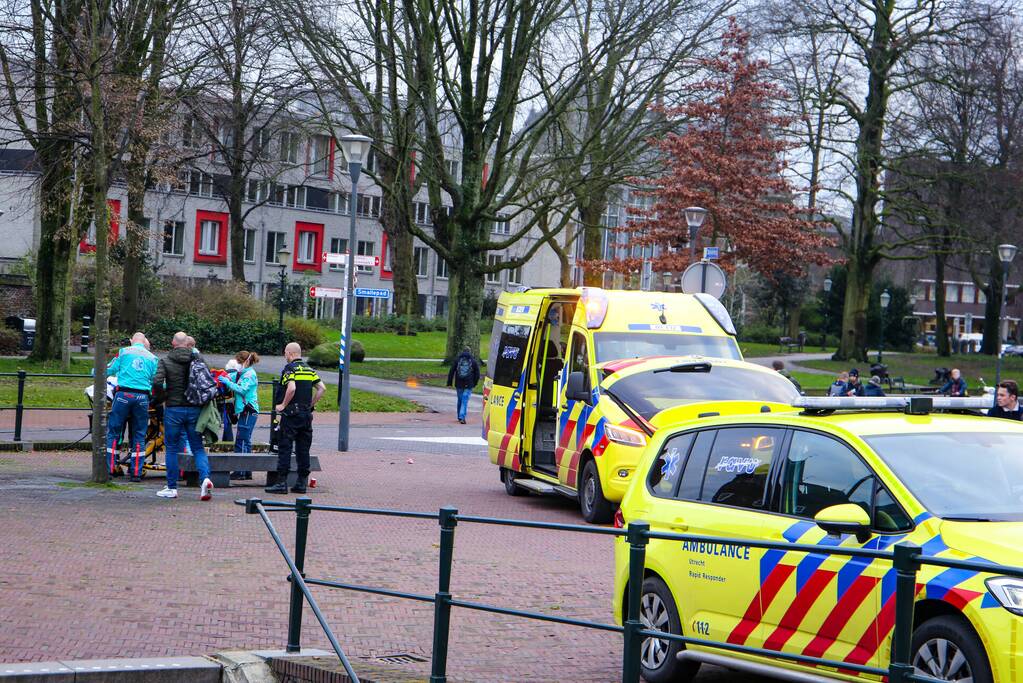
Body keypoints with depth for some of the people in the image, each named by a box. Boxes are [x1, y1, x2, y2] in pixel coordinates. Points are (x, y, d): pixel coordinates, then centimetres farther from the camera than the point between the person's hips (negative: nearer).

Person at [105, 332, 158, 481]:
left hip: (123, 395, -2)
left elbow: (109, 370, 8)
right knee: (139, 435, 7)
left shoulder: (124, 352, 5)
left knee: (113, 431, 4)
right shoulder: (152, 358, 11)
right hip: (143, 397, 2)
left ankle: (109, 468, -2)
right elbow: (155, 381, 10)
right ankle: (137, 472, 4)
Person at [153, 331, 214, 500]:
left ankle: (172, 488, 13)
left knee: (172, 449, 9)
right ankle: (205, 477, -16)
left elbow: (157, 382, -16)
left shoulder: (165, 361, -5)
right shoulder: (198, 359, 2)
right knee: (198, 448, 7)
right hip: (194, 409, 2)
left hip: (173, 410, -2)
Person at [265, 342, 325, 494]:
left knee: (285, 448, -3)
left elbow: (291, 388, -23)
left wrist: (283, 405, -12)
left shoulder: (290, 368, -8)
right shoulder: (309, 369, 13)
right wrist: (311, 404, 12)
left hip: (291, 414, -7)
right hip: (306, 414, 7)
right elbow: (322, 388, 8)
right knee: (303, 450, 9)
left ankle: (281, 483, -6)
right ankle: (302, 483, 10)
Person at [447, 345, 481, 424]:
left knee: (460, 400, 15)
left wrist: (449, 383, 5)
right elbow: (477, 374, 5)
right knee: (465, 401, -4)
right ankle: (462, 417, -17)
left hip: (459, 384, 2)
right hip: (468, 385, -2)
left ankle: (460, 417, 25)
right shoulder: (473, 361, 3)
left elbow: (451, 372, 2)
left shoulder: (457, 360, 4)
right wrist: (474, 384, 16)